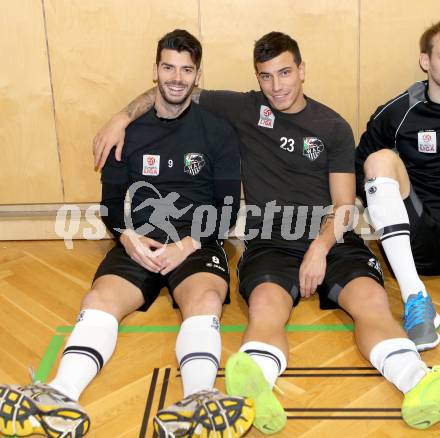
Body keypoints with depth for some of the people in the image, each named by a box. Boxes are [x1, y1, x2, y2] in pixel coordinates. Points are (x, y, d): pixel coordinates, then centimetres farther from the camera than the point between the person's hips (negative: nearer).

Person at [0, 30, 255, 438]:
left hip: (196, 240, -1)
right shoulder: (129, 129, 15)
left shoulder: (217, 131, 10)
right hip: (138, 241, 2)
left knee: (206, 299, -35)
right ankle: (60, 400, -49)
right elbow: (111, 200, 15)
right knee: (99, 300, -29)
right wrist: (127, 236, -7)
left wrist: (189, 243, -11)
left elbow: (228, 204, 7)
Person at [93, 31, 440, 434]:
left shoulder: (334, 127, 13)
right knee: (266, 302, -35)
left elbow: (343, 204, 7)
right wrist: (123, 118, 6)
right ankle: (256, 389, -63)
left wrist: (321, 247, -13)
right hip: (270, 243, -1)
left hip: (331, 240, 1)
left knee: (371, 298, -30)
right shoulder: (245, 109, 14)